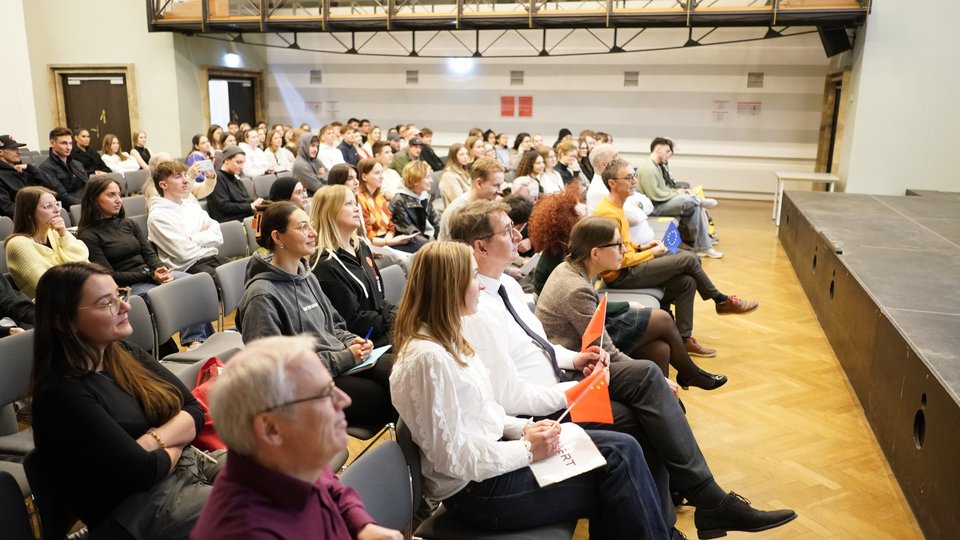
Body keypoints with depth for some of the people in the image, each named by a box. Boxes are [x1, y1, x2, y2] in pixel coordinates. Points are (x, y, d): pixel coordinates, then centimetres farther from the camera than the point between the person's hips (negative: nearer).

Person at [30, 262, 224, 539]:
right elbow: (142, 471, -19)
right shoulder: (61, 393, -16)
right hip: (139, 505, -7)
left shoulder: (126, 355, 8)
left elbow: (194, 410, 4)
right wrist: (176, 442, 0)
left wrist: (153, 441, -14)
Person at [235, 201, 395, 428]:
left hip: (343, 362, 8)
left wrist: (351, 342, -1)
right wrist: (344, 358, -17)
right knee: (386, 397, -23)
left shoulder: (307, 277, 13)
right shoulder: (262, 295, -13)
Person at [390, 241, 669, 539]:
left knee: (622, 450, -1)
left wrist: (525, 429, -1)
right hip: (475, 490, -9)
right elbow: (453, 457, -23)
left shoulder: (446, 340, 6)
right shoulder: (428, 357, -25)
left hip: (490, 453, 9)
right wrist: (527, 450, -16)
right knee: (617, 470, -7)